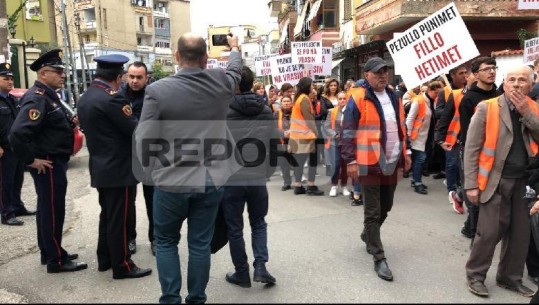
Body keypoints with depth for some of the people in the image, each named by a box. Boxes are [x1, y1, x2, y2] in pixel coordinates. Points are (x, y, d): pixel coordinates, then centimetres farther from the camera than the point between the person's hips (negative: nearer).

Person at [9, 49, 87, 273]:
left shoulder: (49, 96, 12)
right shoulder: (37, 98, -20)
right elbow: (17, 134, -30)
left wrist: (70, 123, 5)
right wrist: (31, 160, -21)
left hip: (55, 162, 10)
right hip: (48, 165, -10)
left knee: (47, 209, 18)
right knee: (53, 211, -1)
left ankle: (48, 252, 31)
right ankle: (56, 260, 10)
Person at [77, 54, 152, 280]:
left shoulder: (85, 98, 10)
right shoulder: (112, 98, -20)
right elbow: (136, 130, -19)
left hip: (101, 167, 10)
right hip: (119, 169, -9)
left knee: (107, 215, 20)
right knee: (119, 219, 0)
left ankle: (104, 259, 31)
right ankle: (122, 266, 12)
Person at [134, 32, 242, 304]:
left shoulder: (158, 90, -11)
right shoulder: (221, 83, -3)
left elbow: (144, 139, -10)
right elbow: (235, 69, 22)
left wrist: (151, 176, 5)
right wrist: (235, 48, 43)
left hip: (171, 181, -2)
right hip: (212, 179, 2)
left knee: (165, 241, 18)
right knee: (200, 243, 13)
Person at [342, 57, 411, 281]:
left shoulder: (394, 97, 12)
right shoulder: (357, 98, -10)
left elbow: (401, 127, 20)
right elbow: (348, 132, -12)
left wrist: (406, 152, 17)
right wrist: (350, 160, -15)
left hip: (391, 162, 7)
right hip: (369, 163, -7)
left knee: (385, 207, 19)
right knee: (373, 212, 0)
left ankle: (367, 235, 44)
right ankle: (378, 258, 10)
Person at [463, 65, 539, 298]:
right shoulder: (487, 108, -5)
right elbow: (471, 148, -7)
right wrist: (471, 184, -11)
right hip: (496, 181, -5)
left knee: (520, 233, 11)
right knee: (489, 232, -2)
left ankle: (510, 277, 29)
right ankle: (475, 275, 17)